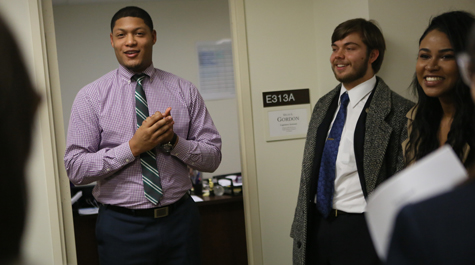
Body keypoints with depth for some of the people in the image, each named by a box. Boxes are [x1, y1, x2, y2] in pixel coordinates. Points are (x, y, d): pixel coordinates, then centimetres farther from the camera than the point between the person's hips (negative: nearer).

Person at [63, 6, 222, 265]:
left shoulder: (185, 90, 1)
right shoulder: (91, 96, -3)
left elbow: (212, 158, 1)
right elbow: (75, 168, -8)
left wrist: (173, 141, -16)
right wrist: (133, 147, -18)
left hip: (180, 220, 2)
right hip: (122, 225, -1)